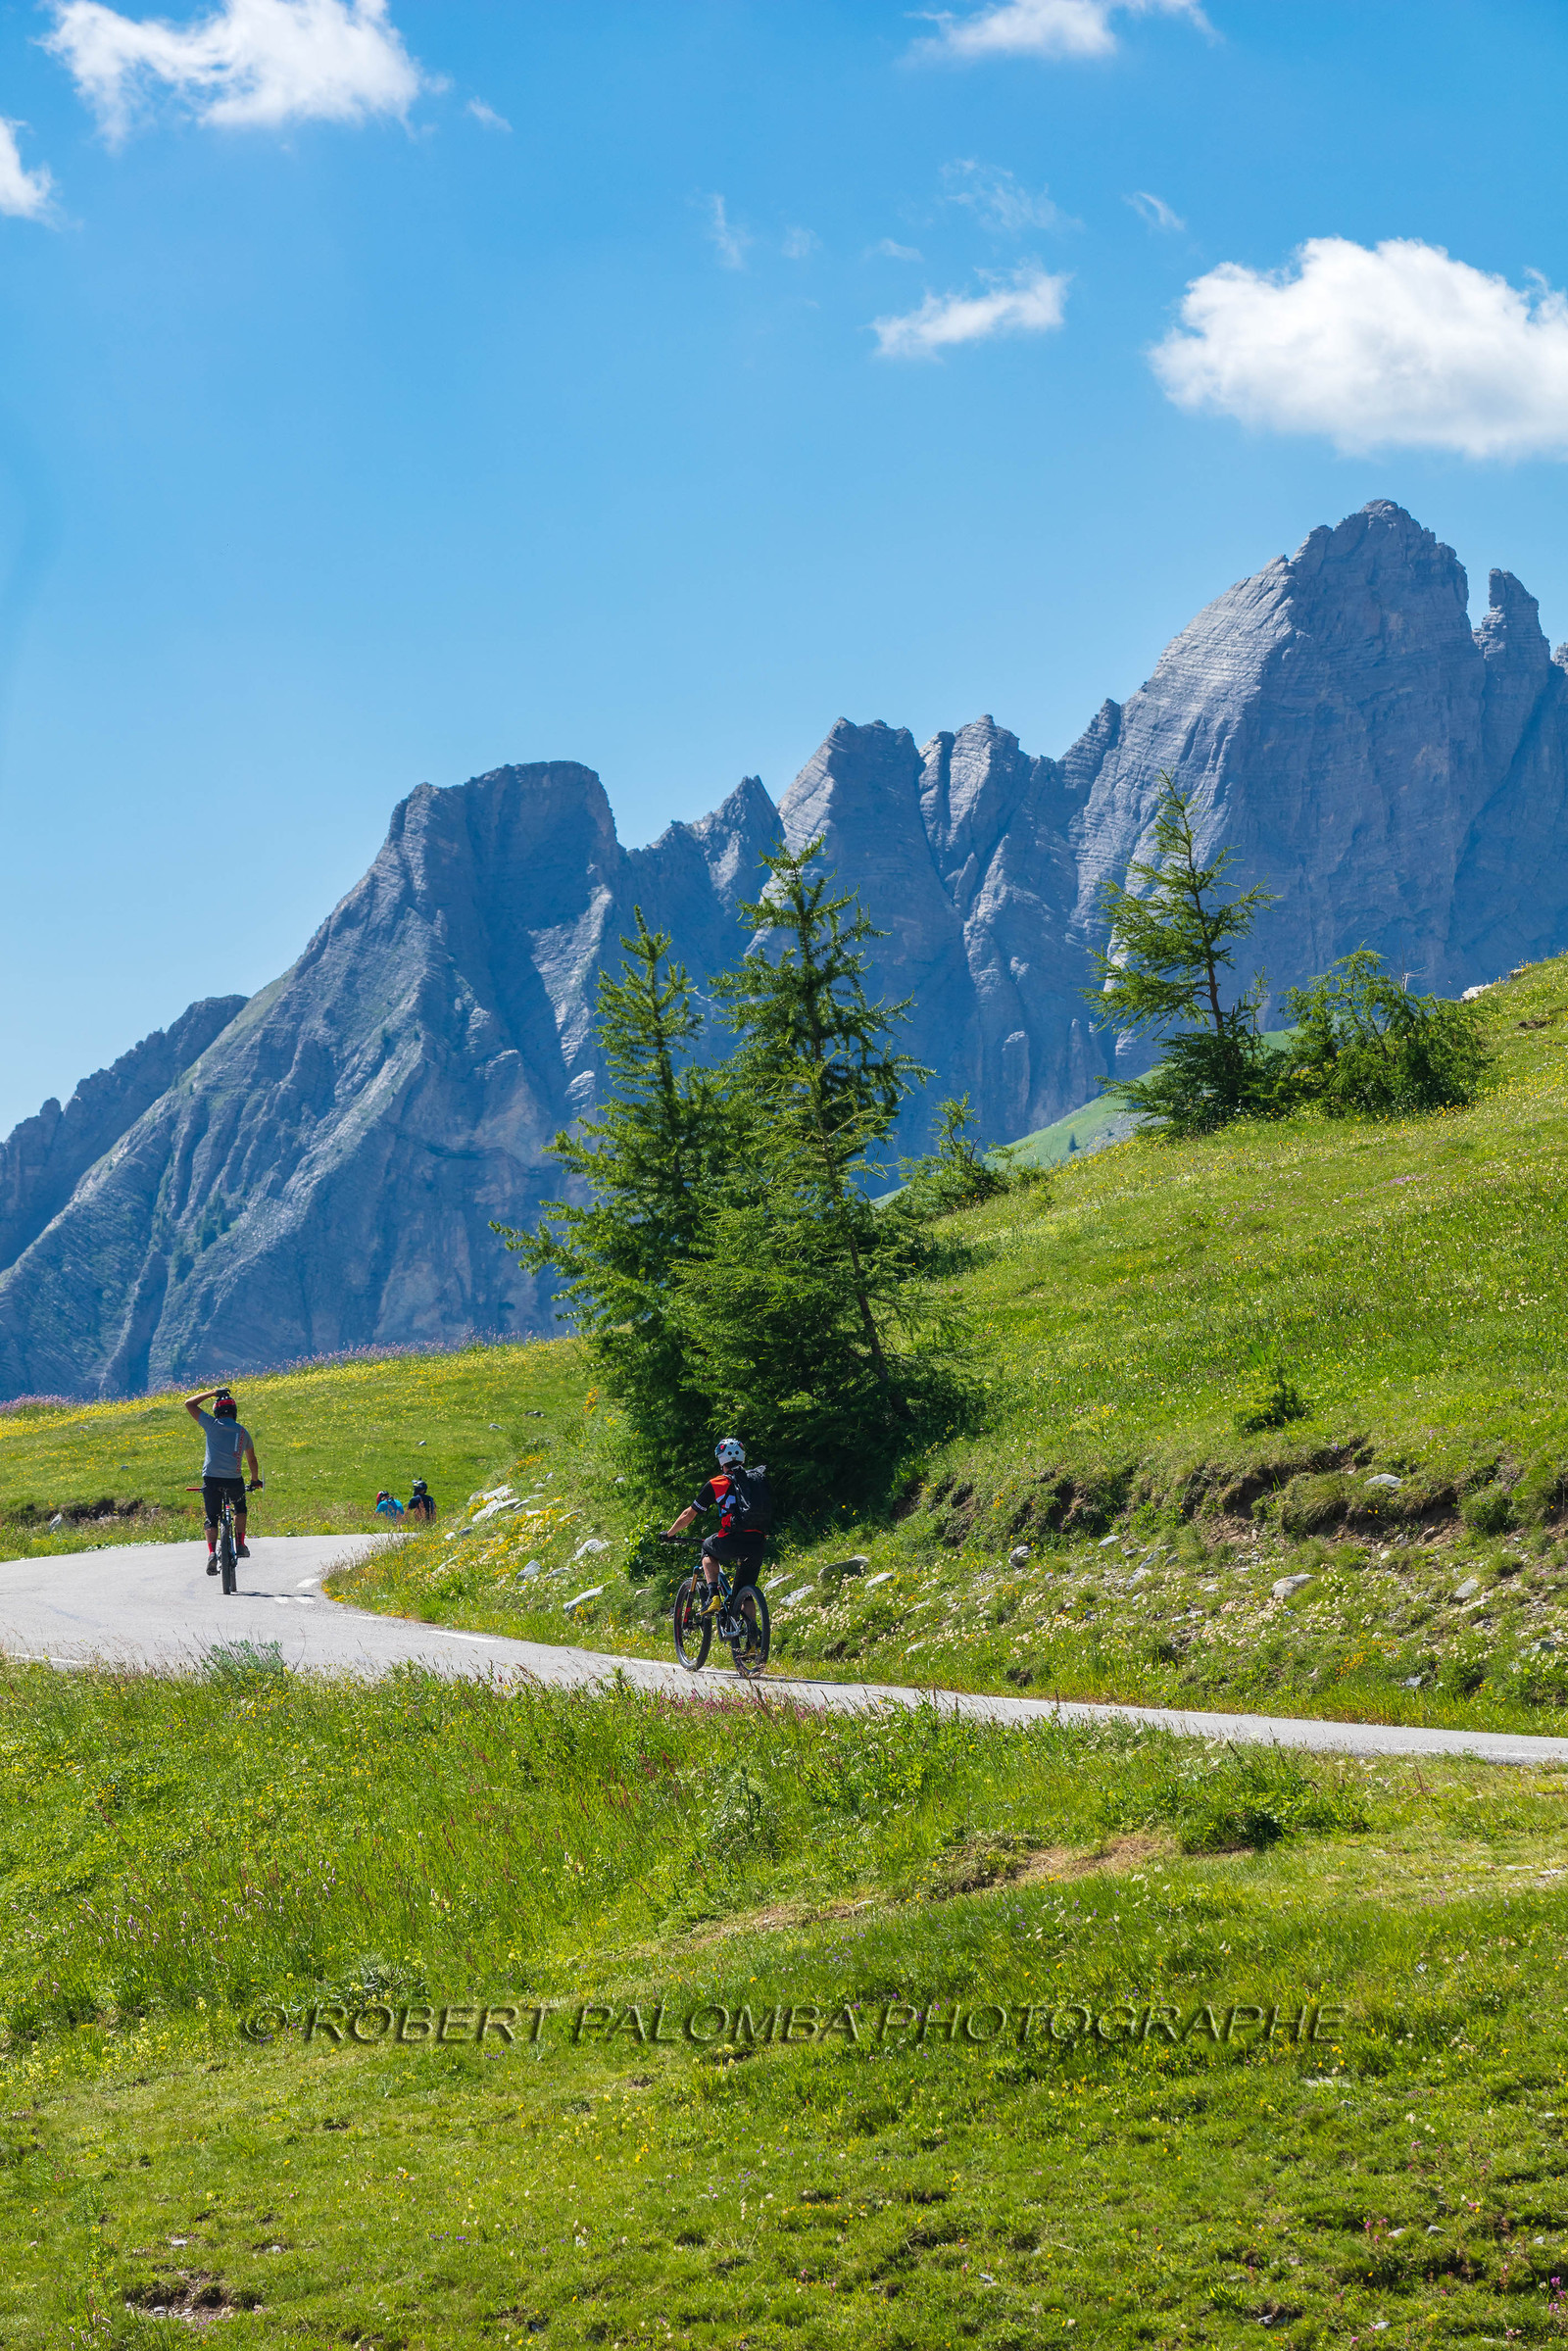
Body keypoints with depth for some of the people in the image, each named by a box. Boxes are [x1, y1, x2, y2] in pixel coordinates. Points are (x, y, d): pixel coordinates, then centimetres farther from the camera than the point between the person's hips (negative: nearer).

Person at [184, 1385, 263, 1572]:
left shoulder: (212, 1425, 3)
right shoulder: (243, 1432, 12)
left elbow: (189, 1404, 12)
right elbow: (252, 1459, 24)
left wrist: (212, 1393, 20)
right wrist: (255, 1480, 39)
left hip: (211, 1479, -2)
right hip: (234, 1480, 2)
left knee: (211, 1518, 9)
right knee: (240, 1508, 30)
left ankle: (212, 1552, -13)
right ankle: (240, 1546, 19)